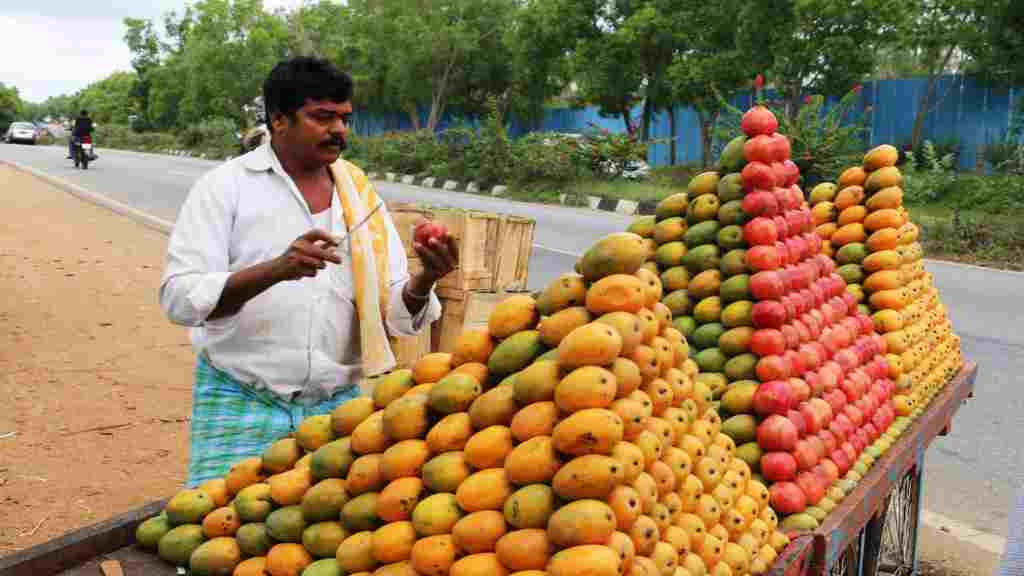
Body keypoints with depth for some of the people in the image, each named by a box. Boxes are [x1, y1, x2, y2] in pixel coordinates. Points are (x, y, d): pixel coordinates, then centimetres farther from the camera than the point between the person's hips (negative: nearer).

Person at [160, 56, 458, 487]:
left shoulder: (362, 197, 8)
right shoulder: (226, 186, -3)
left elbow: (396, 315, 4)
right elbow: (180, 298, -14)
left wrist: (424, 281, -18)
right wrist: (276, 270, -29)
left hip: (336, 404, 3)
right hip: (242, 401, -3)